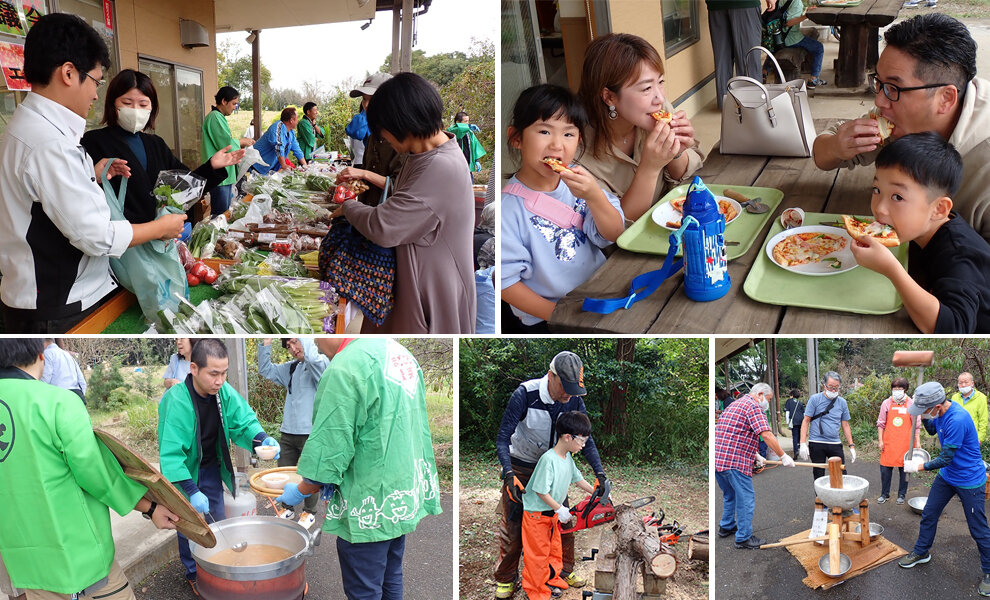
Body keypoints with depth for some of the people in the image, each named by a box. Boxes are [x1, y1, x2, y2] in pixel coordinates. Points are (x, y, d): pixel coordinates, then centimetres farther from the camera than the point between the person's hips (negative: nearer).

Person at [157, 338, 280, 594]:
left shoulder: (225, 392, -20)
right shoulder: (175, 401, -34)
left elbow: (244, 422, -10)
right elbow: (171, 453, -33)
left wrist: (262, 439, -32)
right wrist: (191, 491, -36)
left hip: (211, 467, 4)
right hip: (184, 471, -4)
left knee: (216, 520, 17)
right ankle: (193, 573, 33)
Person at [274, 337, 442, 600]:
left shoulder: (344, 369, -21)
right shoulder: (401, 353, 7)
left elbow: (329, 448, -19)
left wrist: (300, 491, -3)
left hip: (370, 509, -9)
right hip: (404, 498, 9)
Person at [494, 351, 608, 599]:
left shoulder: (574, 401, -15)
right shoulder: (525, 394, -29)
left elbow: (585, 440, -5)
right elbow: (503, 437, -27)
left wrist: (599, 472, -16)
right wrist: (509, 475, -38)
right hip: (520, 467, -4)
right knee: (513, 524, 1)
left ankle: (564, 570, 27)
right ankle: (505, 579, 17)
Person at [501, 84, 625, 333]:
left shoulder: (576, 181, -1)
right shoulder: (509, 207, -18)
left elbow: (613, 234, -6)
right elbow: (506, 282, -16)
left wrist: (594, 196, -24)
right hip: (542, 320, -5)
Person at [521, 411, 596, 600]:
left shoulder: (567, 458, -2)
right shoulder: (548, 460, -30)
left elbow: (577, 479, 14)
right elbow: (541, 491, -27)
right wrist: (559, 509, -21)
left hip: (553, 513, 9)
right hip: (536, 514, -9)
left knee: (555, 549, 21)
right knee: (538, 554, 3)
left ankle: (551, 579, 41)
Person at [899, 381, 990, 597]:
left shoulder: (957, 420, -35)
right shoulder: (940, 413, -9)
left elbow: (945, 459, -27)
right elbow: (932, 430, 15)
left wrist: (919, 467, -14)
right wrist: (924, 417, -6)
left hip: (969, 480, -8)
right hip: (947, 476, 8)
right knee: (928, 514, 16)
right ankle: (921, 552, 35)